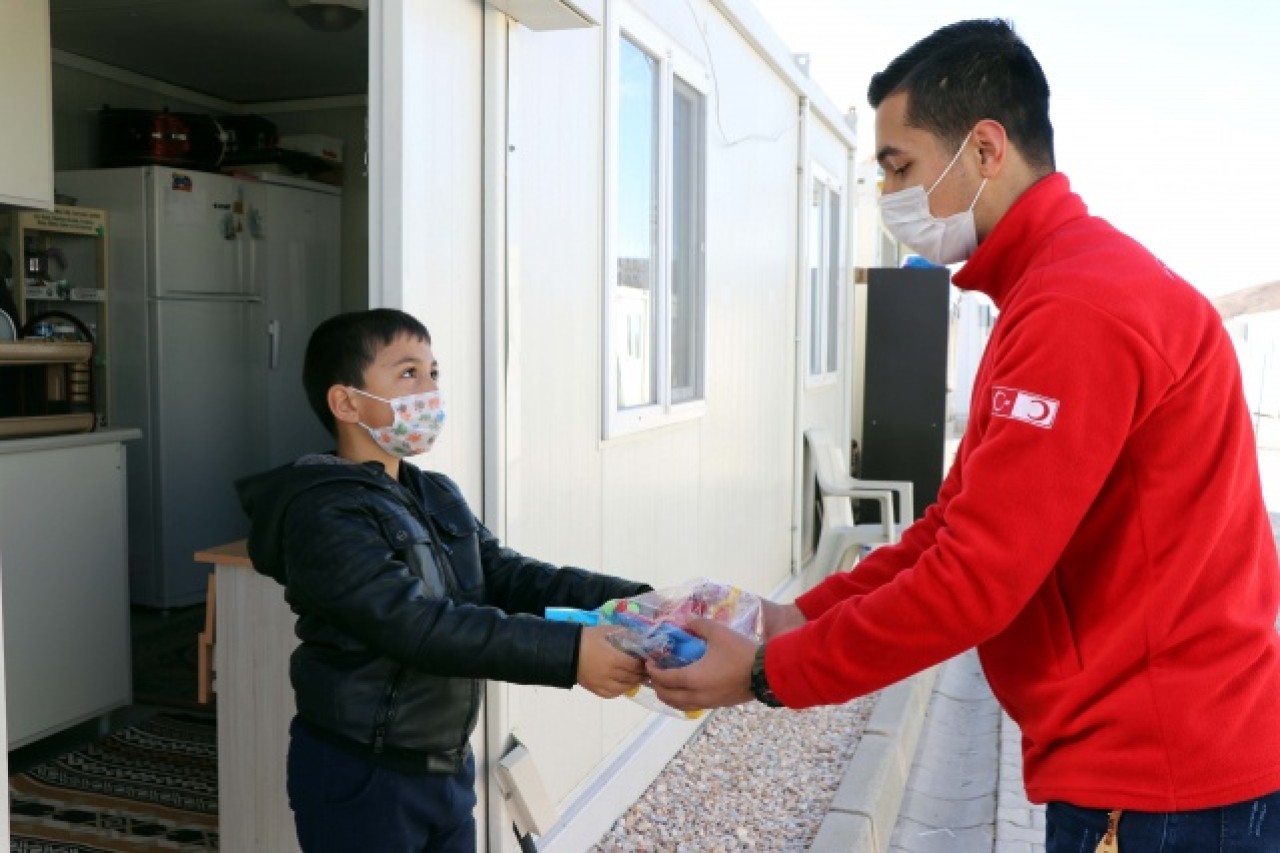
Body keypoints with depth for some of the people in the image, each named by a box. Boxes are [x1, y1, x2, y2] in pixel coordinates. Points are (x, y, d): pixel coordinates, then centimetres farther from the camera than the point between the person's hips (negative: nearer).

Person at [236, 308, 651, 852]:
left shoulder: (439, 497, 7)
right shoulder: (323, 513, -20)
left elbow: (506, 575, -2)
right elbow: (418, 627, -30)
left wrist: (628, 600, -17)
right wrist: (568, 652, -37)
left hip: (447, 766, 8)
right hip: (360, 778, -7)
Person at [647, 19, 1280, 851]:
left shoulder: (1077, 307, -22)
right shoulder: (1062, 285, 12)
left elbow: (977, 577, -24)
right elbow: (959, 521, 10)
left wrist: (770, 673, -13)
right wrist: (805, 616, 3)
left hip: (1157, 777, -9)